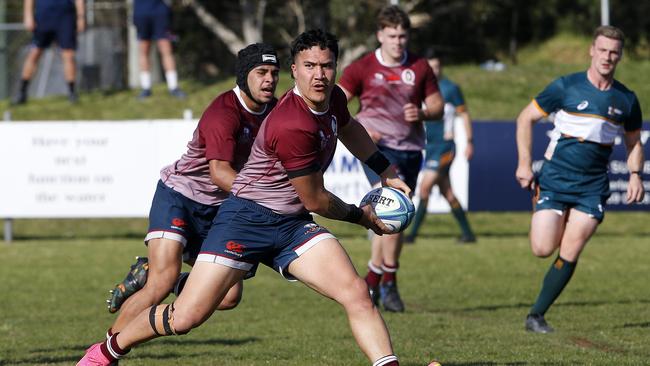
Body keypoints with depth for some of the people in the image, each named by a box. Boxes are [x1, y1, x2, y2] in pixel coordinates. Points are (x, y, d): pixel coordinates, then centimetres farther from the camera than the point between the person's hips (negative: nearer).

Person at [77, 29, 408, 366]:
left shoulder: (333, 98, 1)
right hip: (247, 219, -7)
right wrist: (361, 216, 3)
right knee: (186, 317, -6)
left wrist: (385, 170, 32)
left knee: (356, 293, -16)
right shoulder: (292, 126, -26)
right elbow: (315, 201, -14)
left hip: (293, 225, 7)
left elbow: (349, 128, 31)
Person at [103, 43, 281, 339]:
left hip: (215, 209, 8)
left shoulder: (274, 111, 2)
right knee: (163, 282, -24)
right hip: (177, 195, -8)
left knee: (229, 297, -4)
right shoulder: (224, 112, -23)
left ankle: (147, 276, 14)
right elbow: (220, 172, -34)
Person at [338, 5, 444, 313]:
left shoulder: (420, 68, 7)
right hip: (376, 147, -4)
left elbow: (437, 106, 13)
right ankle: (389, 283, -16)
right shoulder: (362, 68, -2)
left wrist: (422, 114, -9)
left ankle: (372, 282, 23)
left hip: (410, 149, 4)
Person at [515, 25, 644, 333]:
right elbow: (525, 118, 3)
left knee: (569, 255, -9)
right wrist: (524, 164, -4)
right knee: (542, 249, -12)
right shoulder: (566, 87, -5)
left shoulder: (626, 100, 4)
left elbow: (633, 143, 18)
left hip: (592, 188, 2)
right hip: (554, 180, -2)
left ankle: (536, 314, 3)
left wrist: (635, 175, -1)